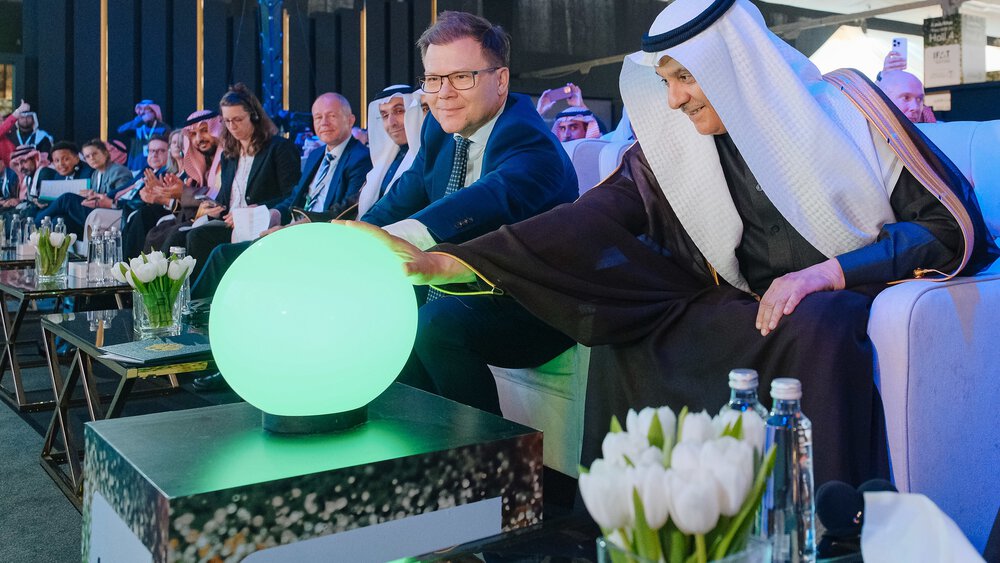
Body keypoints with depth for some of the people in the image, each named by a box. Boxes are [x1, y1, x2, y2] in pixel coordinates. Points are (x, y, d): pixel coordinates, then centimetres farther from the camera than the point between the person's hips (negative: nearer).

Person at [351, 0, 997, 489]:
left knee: (818, 330, -35)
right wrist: (446, 262, -19)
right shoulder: (671, 146, 2)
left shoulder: (844, 108, -5)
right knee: (623, 337, -19)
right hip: (744, 311, 4)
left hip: (846, 302, -3)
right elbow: (596, 220, -9)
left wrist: (826, 272, -19)